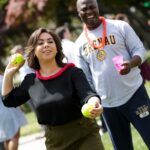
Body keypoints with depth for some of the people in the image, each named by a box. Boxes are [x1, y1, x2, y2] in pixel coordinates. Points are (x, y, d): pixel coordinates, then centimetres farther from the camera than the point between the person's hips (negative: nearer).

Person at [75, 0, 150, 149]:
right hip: (107, 103, 3)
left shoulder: (120, 26, -3)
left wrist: (130, 64, -24)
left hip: (134, 94, -3)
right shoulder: (79, 44, 6)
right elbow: (84, 77, 11)